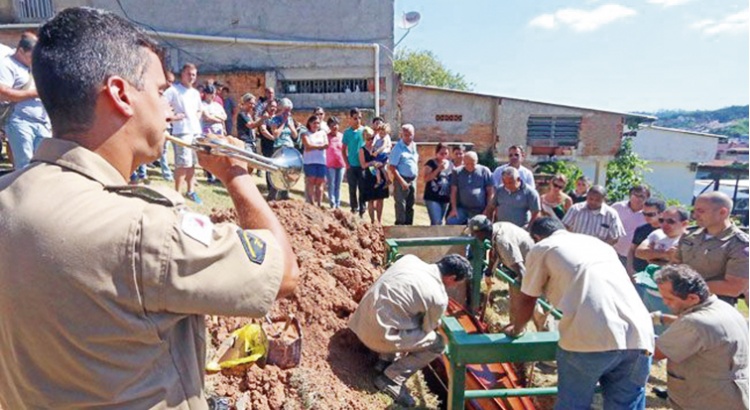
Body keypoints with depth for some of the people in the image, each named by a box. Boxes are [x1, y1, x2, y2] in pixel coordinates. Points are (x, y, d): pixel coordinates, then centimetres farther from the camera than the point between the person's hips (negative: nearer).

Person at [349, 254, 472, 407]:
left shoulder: (410, 259, 2)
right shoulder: (439, 298, -14)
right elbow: (427, 329, 2)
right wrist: (437, 324, 25)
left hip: (362, 320, 8)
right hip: (379, 335, -8)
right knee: (437, 344, 3)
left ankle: (386, 360, 23)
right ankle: (391, 379, 4)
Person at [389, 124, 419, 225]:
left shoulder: (414, 145, 8)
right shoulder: (398, 148, -13)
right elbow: (392, 167, -16)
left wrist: (416, 173, 10)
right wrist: (402, 181, -19)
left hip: (413, 180, 7)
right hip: (402, 180, -7)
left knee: (410, 206, 14)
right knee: (401, 206, -2)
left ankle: (409, 226, 26)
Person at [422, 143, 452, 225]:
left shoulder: (450, 164, 9)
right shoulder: (431, 163, -7)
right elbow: (425, 178, -17)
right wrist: (438, 169, -20)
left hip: (445, 198, 6)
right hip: (432, 198, -6)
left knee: (440, 222, 14)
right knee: (436, 222, -13)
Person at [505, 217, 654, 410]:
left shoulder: (542, 248, 12)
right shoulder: (600, 243, 30)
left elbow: (526, 299, 17)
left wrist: (517, 329, 37)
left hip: (591, 338, -6)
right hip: (638, 337, 6)